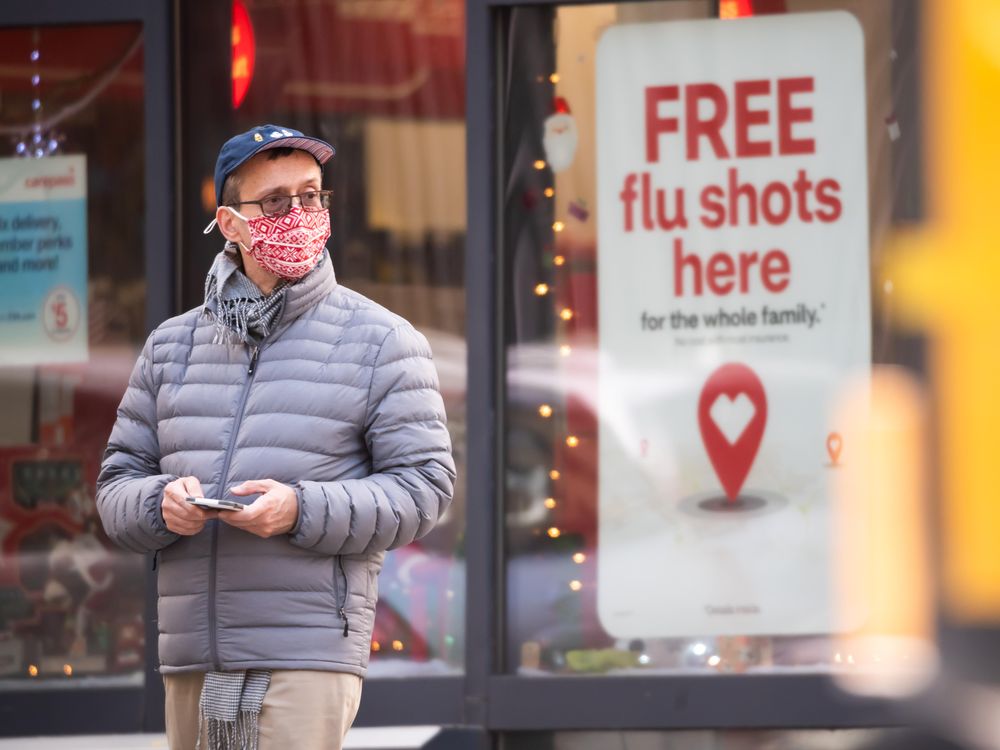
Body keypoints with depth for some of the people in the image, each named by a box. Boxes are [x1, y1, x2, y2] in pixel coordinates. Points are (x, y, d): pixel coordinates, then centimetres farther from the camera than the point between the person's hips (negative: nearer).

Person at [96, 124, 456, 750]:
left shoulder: (380, 341, 4)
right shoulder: (171, 346, 16)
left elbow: (424, 484, -3)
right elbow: (117, 483, 15)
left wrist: (302, 510, -17)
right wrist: (160, 504, -10)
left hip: (308, 656, -5)